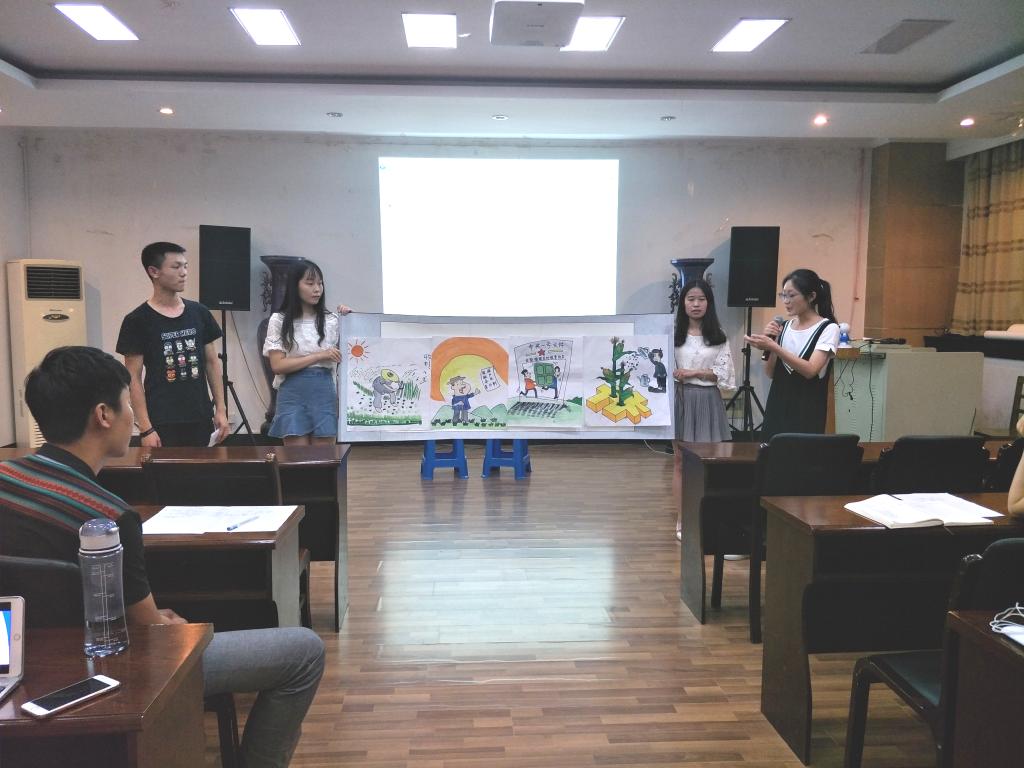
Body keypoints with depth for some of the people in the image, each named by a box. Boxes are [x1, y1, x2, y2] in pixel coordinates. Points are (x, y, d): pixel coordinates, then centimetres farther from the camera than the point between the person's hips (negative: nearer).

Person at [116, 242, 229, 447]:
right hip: (162, 423, -3)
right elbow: (134, 378, -5)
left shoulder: (199, 313, 6)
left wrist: (220, 409, 5)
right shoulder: (137, 320, -5)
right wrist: (145, 428, -11)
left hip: (201, 420, 4)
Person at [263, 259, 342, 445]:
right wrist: (319, 356, -12)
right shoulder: (279, 320, 1)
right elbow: (277, 365, -7)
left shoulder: (332, 320, 7)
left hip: (324, 394, 2)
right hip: (293, 395, -2)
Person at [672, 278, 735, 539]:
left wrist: (694, 373, -12)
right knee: (681, 460, 5)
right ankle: (682, 520, 14)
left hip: (708, 401, 1)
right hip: (681, 399, -1)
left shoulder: (718, 336, 4)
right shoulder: (673, 333, 0)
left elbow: (723, 374, -2)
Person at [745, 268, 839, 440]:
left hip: (806, 412, -5)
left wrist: (773, 347, -25)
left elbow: (810, 370, -19)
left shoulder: (828, 328, -6)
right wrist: (768, 345, -7)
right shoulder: (785, 327, 9)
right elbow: (771, 373, 9)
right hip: (777, 407, 5)